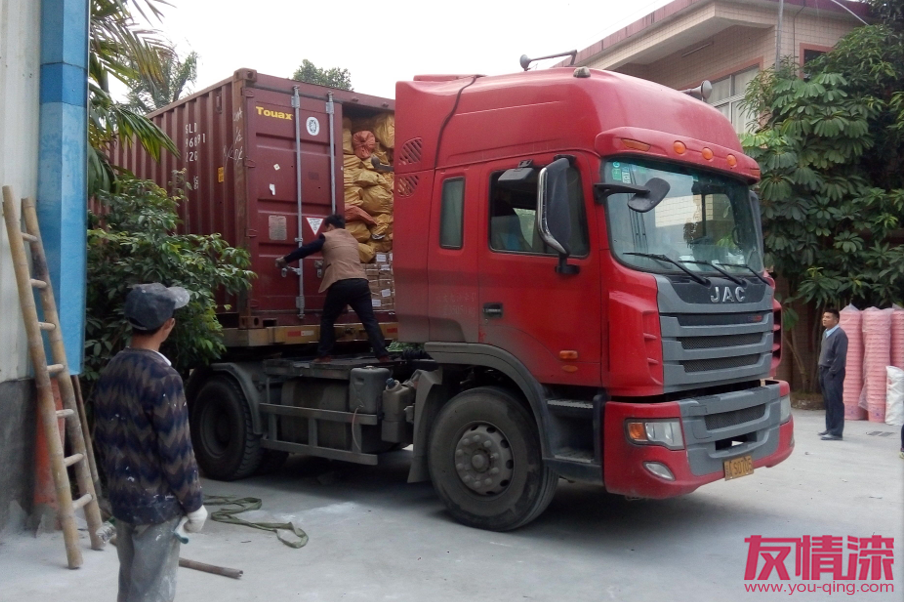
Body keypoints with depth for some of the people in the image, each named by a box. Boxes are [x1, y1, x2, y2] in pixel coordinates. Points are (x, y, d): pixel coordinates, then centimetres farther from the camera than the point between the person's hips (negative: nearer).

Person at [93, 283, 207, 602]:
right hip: (157, 501, -8)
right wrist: (193, 503, -10)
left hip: (120, 496, 8)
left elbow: (102, 438, 12)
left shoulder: (110, 371, 3)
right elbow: (176, 451, -21)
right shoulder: (163, 377, -23)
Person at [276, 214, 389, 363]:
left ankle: (324, 355, 12)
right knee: (369, 320, 2)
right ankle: (383, 355, -6)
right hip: (361, 282, 4)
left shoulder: (327, 237, 12)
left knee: (327, 319, 13)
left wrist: (284, 260, 32)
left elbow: (306, 249, 18)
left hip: (341, 284, -4)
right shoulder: (352, 239, 27)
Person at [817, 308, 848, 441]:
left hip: (833, 373, -9)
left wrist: (831, 373, -18)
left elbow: (840, 356, -18)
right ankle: (830, 428, 22)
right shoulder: (826, 333, 14)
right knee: (828, 402, 14)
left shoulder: (840, 334, -14)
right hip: (824, 371, 9)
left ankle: (836, 432, -4)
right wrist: (821, 369, 13)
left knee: (835, 402, -6)